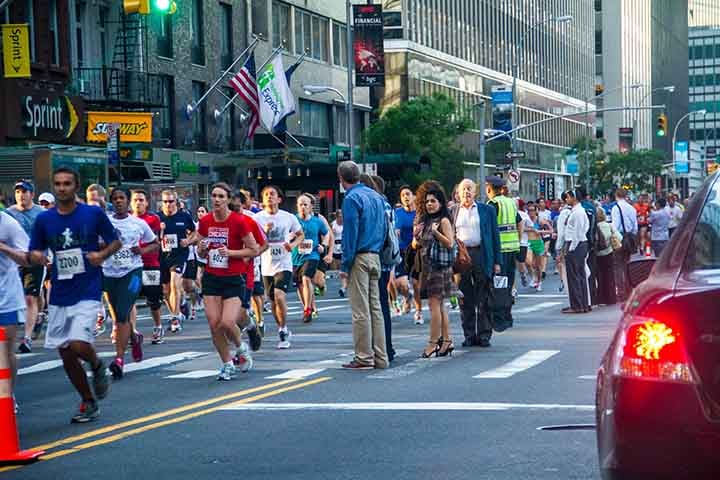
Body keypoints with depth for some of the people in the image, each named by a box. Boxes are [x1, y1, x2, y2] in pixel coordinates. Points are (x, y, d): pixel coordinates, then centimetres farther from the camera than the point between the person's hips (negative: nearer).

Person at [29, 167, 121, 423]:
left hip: (87, 293, -4)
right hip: (59, 295, 4)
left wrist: (102, 254, -13)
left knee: (78, 345, -20)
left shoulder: (93, 214, -4)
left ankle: (97, 365, 15)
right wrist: (36, 257, -13)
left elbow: (116, 241, 6)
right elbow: (33, 253, 10)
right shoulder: (44, 219, 3)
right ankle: (89, 403, 24)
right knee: (65, 353, 6)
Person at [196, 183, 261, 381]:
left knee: (227, 323, -17)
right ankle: (227, 364, 15)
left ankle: (241, 348, 16)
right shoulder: (205, 222, 3)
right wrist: (202, 249, -8)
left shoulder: (239, 221, -10)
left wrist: (231, 252, -17)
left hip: (234, 279, -4)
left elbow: (254, 250, -6)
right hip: (211, 278, 4)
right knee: (214, 324, -3)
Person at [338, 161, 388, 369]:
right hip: (375, 256, 8)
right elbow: (383, 229, 17)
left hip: (360, 258, -8)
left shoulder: (352, 199, -10)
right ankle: (380, 357, 11)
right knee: (375, 307, 10)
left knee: (360, 310, -4)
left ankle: (364, 357, -3)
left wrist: (345, 264, -11)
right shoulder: (376, 196, 14)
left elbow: (350, 233, -14)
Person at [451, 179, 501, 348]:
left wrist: (496, 261, -1)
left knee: (483, 299, 0)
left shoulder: (486, 210, 8)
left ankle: (484, 335, 6)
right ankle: (469, 335, 10)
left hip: (481, 256, -1)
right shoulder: (453, 212, 12)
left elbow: (494, 236, 6)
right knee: (465, 300, 4)